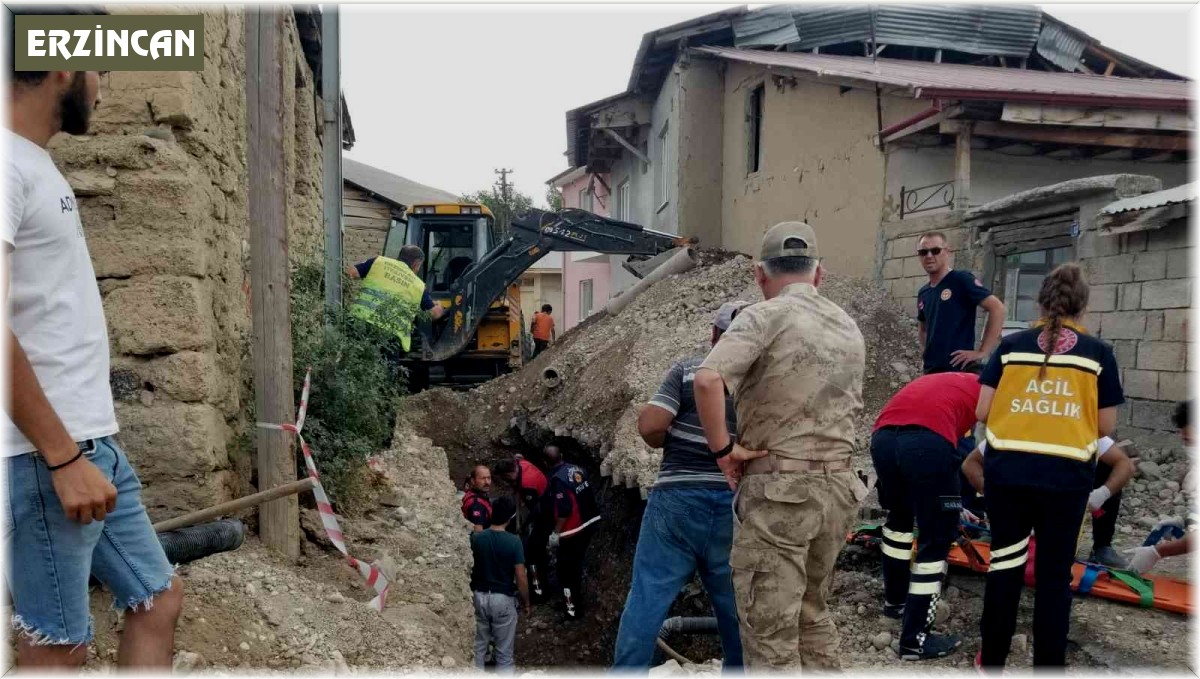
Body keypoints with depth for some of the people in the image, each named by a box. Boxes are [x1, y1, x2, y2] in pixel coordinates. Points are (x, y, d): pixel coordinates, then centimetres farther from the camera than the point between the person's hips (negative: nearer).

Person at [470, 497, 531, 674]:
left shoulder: (475, 538, -7)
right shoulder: (514, 541, -16)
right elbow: (521, 578, -14)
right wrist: (526, 602, 1)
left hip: (478, 596, 3)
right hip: (503, 599, -3)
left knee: (478, 645, 16)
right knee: (504, 649, 9)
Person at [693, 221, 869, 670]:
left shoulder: (765, 316, -10)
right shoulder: (850, 327, 12)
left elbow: (707, 380, -26)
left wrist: (721, 449, -14)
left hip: (777, 490, -7)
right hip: (839, 486, 7)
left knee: (770, 632, 3)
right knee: (813, 613, 23)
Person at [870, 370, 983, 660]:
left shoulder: (933, 381, 40)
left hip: (882, 436, 6)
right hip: (929, 440, -6)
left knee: (899, 517, 31)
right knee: (937, 540, 9)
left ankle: (894, 600, 46)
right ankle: (915, 639, 12)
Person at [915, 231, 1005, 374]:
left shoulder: (962, 280, -5)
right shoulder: (923, 293, 15)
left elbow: (997, 308, -12)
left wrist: (982, 352, -14)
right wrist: (927, 352, 13)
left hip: (959, 370, -7)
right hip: (930, 370, 7)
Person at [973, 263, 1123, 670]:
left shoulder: (1011, 346, 4)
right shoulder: (1099, 353, 3)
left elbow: (982, 412, 1)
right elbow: (1107, 427, 4)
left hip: (1007, 471, 1)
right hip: (1066, 476, -1)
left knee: (1005, 565, 14)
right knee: (1054, 574, 11)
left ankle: (991, 661, 26)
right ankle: (1048, 663, 21)